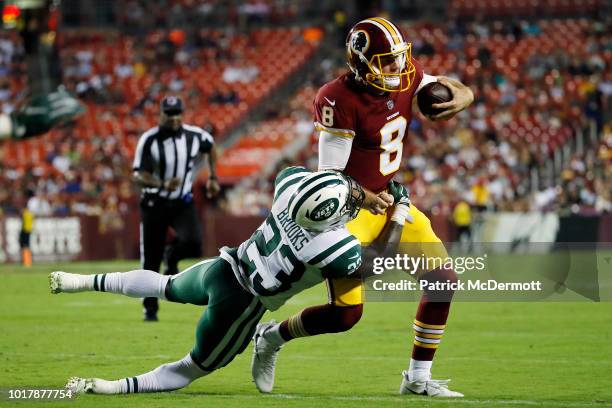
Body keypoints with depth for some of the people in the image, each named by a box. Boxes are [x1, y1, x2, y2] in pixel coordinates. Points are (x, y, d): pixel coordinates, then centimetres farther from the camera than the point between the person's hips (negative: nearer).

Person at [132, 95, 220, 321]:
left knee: (193, 243, -24)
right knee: (150, 261, 0)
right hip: (154, 204, -2)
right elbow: (138, 176, -19)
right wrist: (162, 185, -36)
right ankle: (150, 309, 19)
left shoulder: (195, 135, -6)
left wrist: (212, 178, 16)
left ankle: (172, 256, 12)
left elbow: (210, 147, 18)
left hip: (183, 203, 2)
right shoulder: (149, 140, -15)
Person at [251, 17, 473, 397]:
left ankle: (418, 377, 11)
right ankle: (272, 336, 17)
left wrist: (460, 99, -18)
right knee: (346, 312, -11)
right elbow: (330, 174, -21)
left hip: (391, 201, 7)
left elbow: (462, 91, 5)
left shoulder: (406, 78, -3)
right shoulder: (339, 99, -23)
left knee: (444, 279, 0)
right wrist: (363, 197, -36)